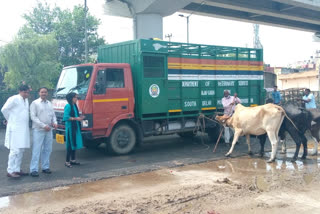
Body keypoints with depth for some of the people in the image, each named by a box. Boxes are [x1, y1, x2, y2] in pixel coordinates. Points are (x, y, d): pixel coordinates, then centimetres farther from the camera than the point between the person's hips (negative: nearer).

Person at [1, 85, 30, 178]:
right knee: (15, 150, -8)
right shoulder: (14, 99, -10)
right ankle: (10, 171, -2)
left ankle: (17, 169, 19)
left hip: (24, 129, 8)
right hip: (15, 129, -8)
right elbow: (4, 109, -10)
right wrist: (9, 119, 1)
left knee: (21, 150, 10)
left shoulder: (26, 100, 14)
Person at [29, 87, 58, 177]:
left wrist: (55, 122, -2)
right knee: (36, 150, -6)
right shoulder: (35, 103, -2)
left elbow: (53, 115, 19)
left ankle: (45, 167, 19)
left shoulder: (49, 103, 15)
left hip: (48, 130, 6)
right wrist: (43, 125, -16)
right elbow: (33, 117, -9)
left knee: (47, 149, 9)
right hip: (38, 130, -6)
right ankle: (33, 170, -4)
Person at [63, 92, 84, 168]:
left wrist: (80, 117, 5)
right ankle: (67, 161, 2)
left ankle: (73, 160, 24)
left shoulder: (75, 106, 14)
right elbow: (66, 117, -20)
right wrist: (76, 118, -19)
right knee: (70, 144, -5)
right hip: (70, 127, -9)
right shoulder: (68, 106, -12)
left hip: (75, 127, 9)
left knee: (74, 143, 14)